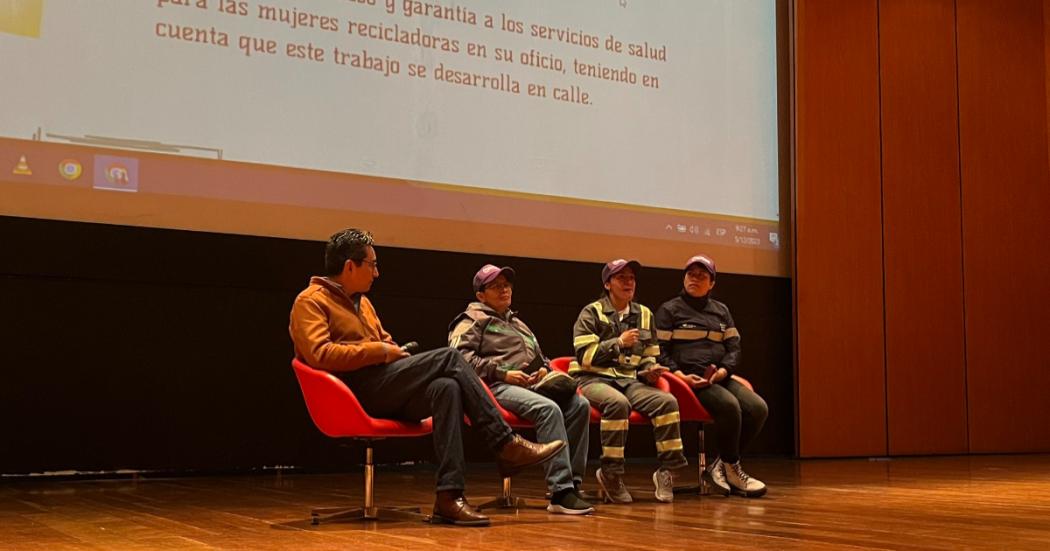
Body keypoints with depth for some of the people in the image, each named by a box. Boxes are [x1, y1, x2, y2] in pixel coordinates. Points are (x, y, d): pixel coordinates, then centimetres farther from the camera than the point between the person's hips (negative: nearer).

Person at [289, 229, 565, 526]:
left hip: (386, 393, 8)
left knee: (446, 387, -23)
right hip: (355, 392, -8)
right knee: (449, 357, -19)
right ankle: (507, 444, -18)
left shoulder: (361, 301, 26)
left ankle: (449, 496, -30)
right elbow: (320, 355, -16)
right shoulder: (311, 301, -1)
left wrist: (394, 352, 5)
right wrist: (380, 351, -13)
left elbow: (385, 341, 30)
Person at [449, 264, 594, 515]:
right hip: (500, 387, -7)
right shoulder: (473, 320, 11)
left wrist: (544, 369, 11)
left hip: (532, 385, 7)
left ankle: (572, 483, -21)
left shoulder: (517, 323, 35)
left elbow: (540, 356, 38)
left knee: (579, 404, -20)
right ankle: (561, 493, -37)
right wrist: (502, 373, -12)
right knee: (548, 409, -34)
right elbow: (460, 356, -5)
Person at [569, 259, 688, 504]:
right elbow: (584, 355, -8)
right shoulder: (591, 313, 2)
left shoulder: (644, 314, 18)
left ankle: (667, 470, -15)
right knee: (618, 403, -38)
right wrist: (619, 343, -13)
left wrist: (650, 370, 4)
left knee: (667, 401, -25)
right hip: (595, 379, -5)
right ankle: (611, 473, -27)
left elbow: (648, 356, 27)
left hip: (630, 380, 5)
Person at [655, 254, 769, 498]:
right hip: (687, 379, -6)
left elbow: (734, 347, 14)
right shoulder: (669, 310, 6)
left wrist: (723, 371, -7)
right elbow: (660, 350, -1)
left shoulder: (721, 311, 21)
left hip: (719, 378, 6)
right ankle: (731, 469, -11)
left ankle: (718, 466, -8)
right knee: (729, 405, -31)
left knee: (758, 407, -18)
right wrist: (680, 375, -17)